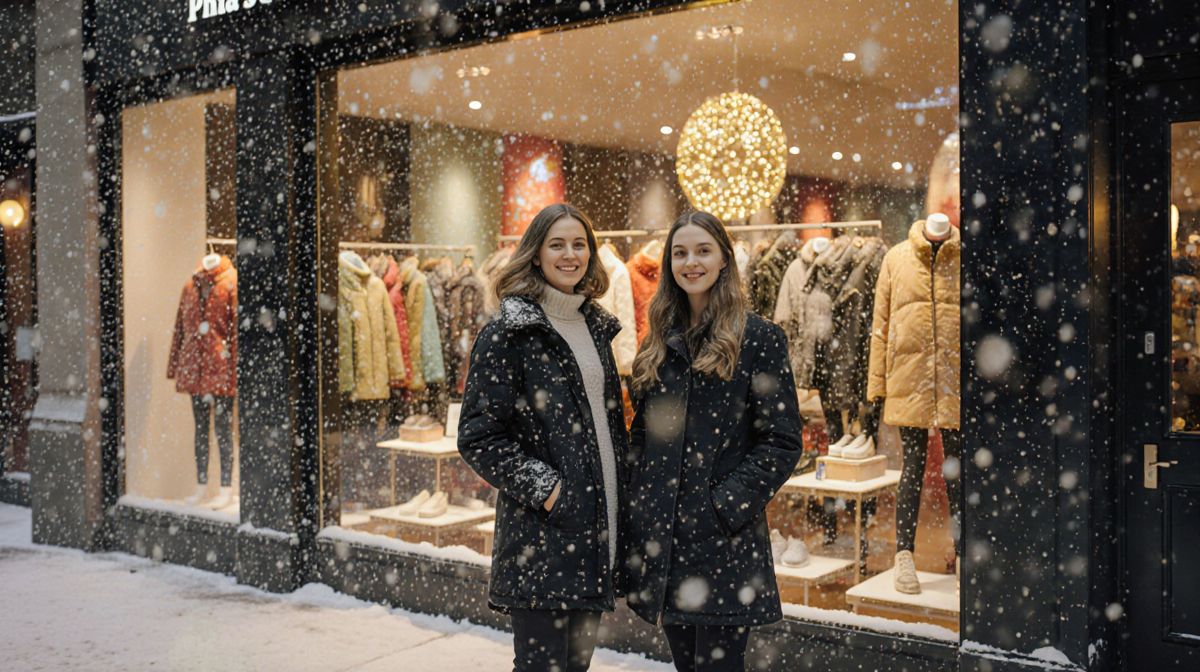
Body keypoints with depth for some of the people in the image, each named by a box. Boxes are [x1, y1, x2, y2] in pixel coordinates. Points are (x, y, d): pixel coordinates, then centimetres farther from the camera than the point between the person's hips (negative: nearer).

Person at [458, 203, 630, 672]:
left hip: (597, 524, 7)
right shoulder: (507, 334, -7)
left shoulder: (595, 327, 14)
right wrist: (541, 487, -15)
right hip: (540, 533, -7)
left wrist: (623, 489, 11)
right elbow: (478, 437, -10)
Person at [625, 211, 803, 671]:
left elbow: (782, 442, -7)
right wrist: (635, 501, 3)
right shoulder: (660, 341, 12)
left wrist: (726, 505, -15)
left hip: (724, 544, -5)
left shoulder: (758, 338, -4)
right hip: (660, 538, 5)